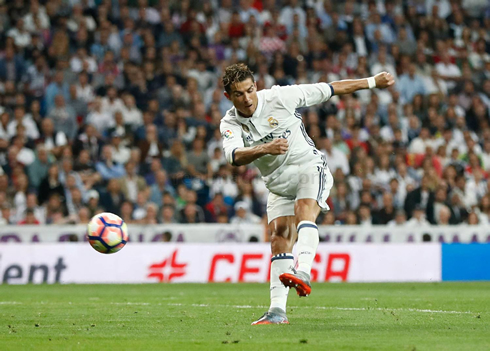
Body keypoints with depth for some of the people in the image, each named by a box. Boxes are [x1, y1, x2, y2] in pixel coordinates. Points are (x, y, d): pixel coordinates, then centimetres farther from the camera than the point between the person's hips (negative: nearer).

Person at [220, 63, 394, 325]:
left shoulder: (279, 97, -13)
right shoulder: (230, 124, -9)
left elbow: (328, 90, -4)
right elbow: (234, 156, -30)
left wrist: (372, 82, 0)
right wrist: (264, 149, -50)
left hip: (309, 168, -4)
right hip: (278, 183, 4)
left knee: (304, 209, -31)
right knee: (279, 236, -8)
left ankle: (302, 274, -54)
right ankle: (278, 311, -8)